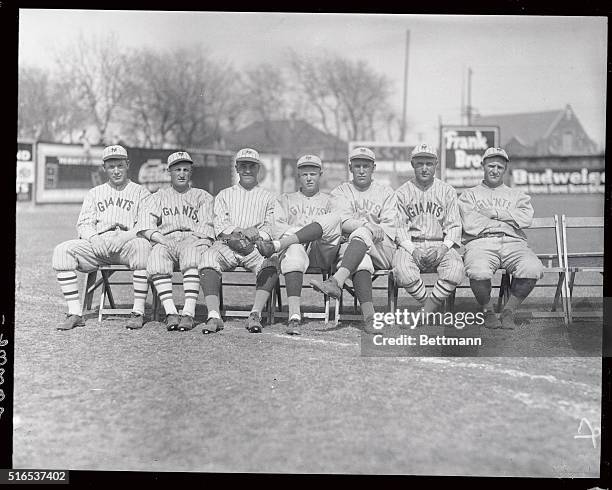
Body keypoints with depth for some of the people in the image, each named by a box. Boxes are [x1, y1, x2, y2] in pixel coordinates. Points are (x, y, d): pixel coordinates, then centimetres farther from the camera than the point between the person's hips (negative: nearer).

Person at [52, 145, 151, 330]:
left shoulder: (140, 193, 14)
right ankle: (75, 313, -24)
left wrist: (123, 236, -18)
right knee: (62, 250, -22)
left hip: (126, 245, -3)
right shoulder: (94, 193, 25)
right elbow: (83, 224, 13)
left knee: (142, 246, -38)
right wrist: (94, 238, -10)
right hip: (97, 245, 3)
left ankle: (138, 312, -32)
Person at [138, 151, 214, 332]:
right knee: (156, 256, -35)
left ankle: (189, 313, -45)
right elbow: (146, 227, 8)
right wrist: (162, 240, -12)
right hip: (166, 240, 1)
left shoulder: (203, 196, 23)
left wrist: (193, 241, -13)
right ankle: (170, 312, -40)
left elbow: (206, 228, 7)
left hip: (193, 238, -1)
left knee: (193, 254, -38)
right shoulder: (158, 197, 26)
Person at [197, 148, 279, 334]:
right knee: (208, 258, -32)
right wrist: (241, 232, -11)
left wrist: (256, 236, -15)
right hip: (226, 244, 1)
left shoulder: (268, 198, 23)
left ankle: (255, 315, -40)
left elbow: (271, 227, 8)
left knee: (271, 262, -34)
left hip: (256, 246, -1)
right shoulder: (224, 195, 25)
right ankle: (214, 316, -41)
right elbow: (219, 224, 9)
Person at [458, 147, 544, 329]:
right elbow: (469, 224, 1)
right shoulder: (469, 195, 22)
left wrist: (494, 212, 0)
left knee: (532, 268, -32)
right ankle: (487, 312, -8)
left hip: (513, 243, 2)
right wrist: (509, 219, 6)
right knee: (479, 272, -38)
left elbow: (526, 218, 5)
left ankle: (509, 311, -11)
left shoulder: (517, 195, 28)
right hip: (480, 243, -2)